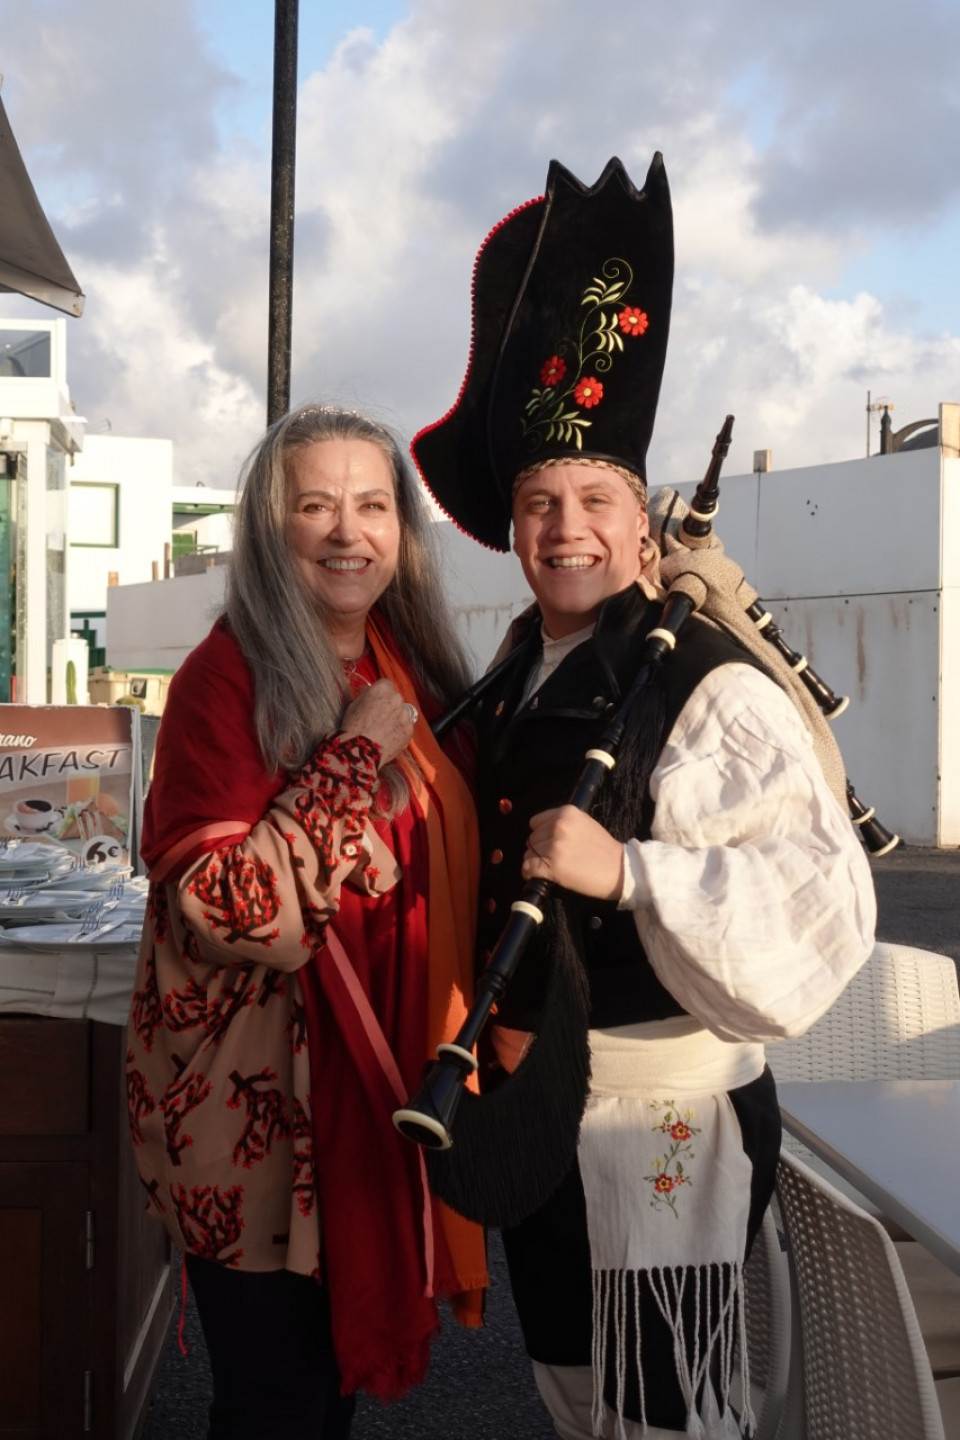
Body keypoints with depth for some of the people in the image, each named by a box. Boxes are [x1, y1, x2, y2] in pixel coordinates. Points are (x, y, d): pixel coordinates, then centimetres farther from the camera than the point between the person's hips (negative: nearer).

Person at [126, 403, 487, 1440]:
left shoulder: (413, 673, 7)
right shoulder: (226, 678, -13)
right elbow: (224, 905, -23)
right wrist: (357, 758, -22)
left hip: (382, 1086, 6)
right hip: (256, 1111, -6)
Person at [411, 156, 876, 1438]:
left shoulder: (709, 686, -17)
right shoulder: (515, 686, 8)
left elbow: (822, 906, -26)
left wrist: (629, 869, -32)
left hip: (664, 1125, -8)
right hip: (532, 1106, 8)